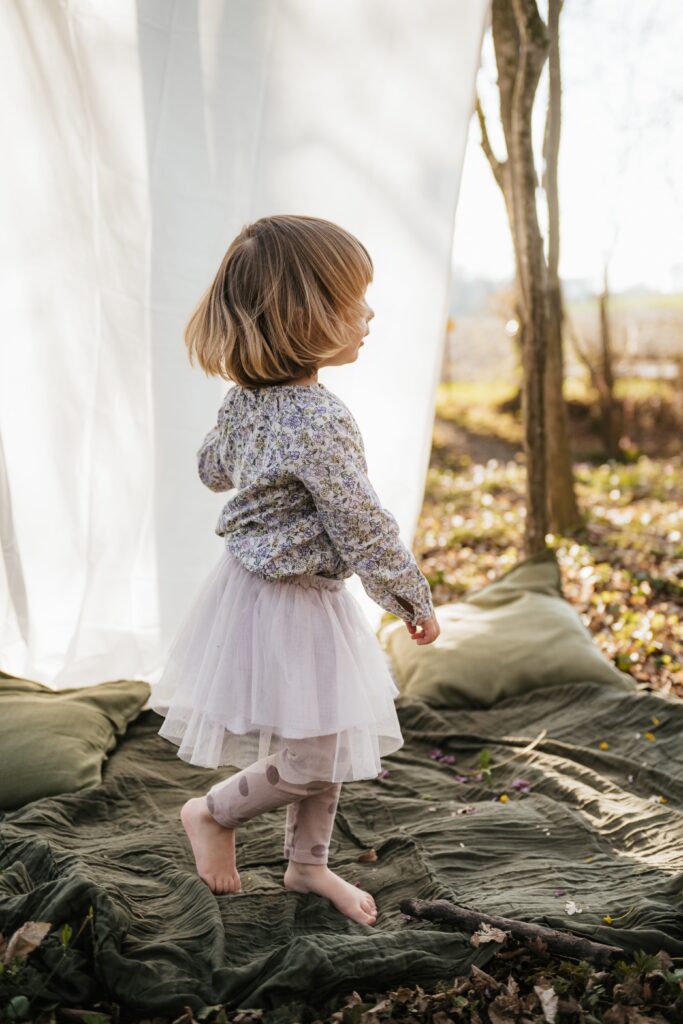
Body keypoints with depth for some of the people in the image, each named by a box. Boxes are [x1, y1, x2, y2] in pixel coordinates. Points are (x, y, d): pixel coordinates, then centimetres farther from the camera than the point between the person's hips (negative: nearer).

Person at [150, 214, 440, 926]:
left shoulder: (243, 396, -1)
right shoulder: (321, 421, -28)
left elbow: (213, 468, 17)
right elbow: (363, 529, -24)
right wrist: (416, 601, -11)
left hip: (251, 581, 10)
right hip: (291, 607, -10)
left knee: (326, 741, 20)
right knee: (311, 757, 7)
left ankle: (308, 864, 36)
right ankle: (213, 812, 29)